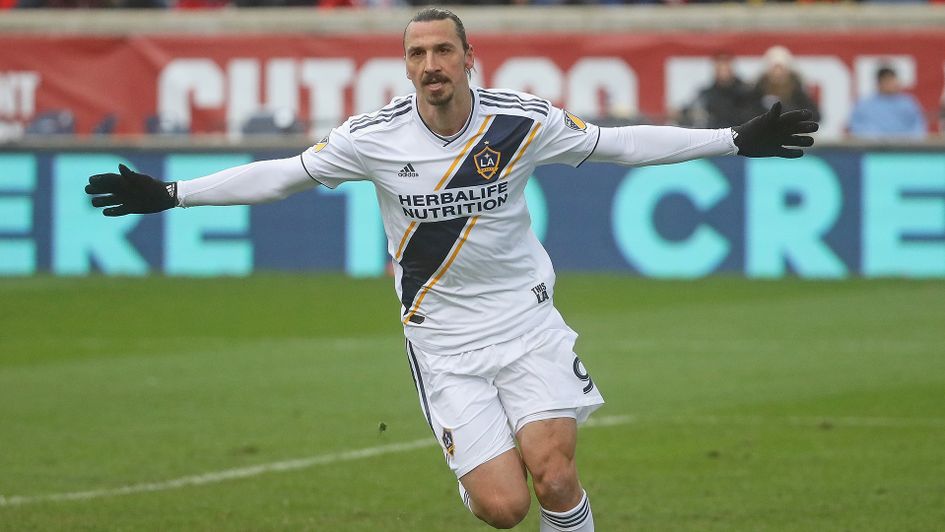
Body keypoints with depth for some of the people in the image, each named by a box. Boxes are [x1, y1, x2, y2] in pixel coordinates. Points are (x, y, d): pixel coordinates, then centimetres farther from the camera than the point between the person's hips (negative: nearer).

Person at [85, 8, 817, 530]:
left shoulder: (523, 122, -7)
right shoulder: (374, 137, -8)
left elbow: (622, 142, 3)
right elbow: (283, 175, 2)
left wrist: (736, 141, 1)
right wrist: (169, 195, -1)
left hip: (526, 318, 0)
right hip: (445, 337, 0)